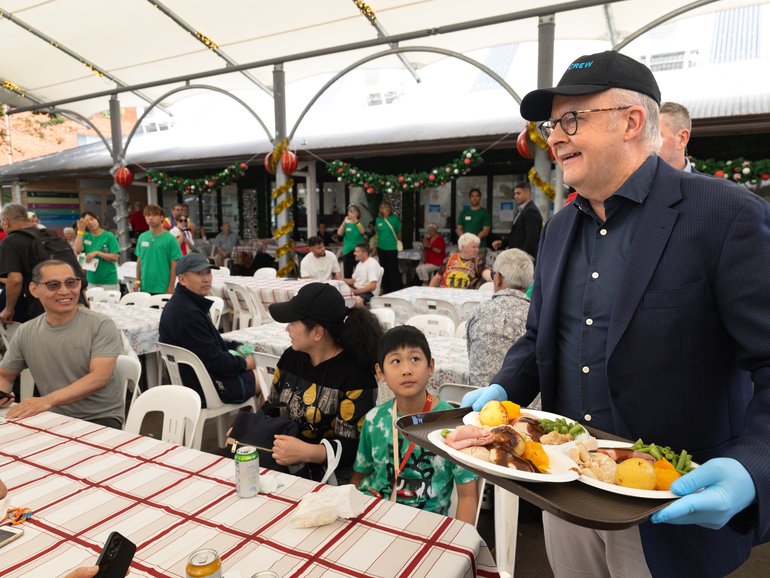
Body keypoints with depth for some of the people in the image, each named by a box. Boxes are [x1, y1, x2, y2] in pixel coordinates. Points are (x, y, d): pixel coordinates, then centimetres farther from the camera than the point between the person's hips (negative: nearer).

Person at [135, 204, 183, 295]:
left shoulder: (170, 239, -7)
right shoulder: (142, 237, 6)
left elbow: (174, 265, -7)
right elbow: (139, 260, 13)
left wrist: (171, 287, -10)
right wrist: (137, 281, 9)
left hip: (162, 288, -4)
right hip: (145, 287, 4)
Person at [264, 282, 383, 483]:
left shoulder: (356, 375, -17)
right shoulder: (291, 357, 5)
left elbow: (354, 448, -17)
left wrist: (306, 452, -31)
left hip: (327, 472, -8)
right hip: (281, 463, 8)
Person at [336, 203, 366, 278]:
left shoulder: (360, 223, 2)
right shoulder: (346, 224, 5)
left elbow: (362, 231, -19)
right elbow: (339, 234, -9)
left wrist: (356, 221, -28)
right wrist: (344, 222, -15)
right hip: (347, 251, 2)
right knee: (347, 274, 5)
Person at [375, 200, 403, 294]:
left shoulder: (395, 218, -5)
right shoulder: (378, 220, 5)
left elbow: (399, 232, 3)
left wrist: (398, 243, 0)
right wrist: (375, 247, 15)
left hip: (392, 247, -4)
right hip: (381, 247, 4)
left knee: (393, 269, -6)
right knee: (384, 269, 12)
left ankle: (397, 289, 3)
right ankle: (386, 289, 22)